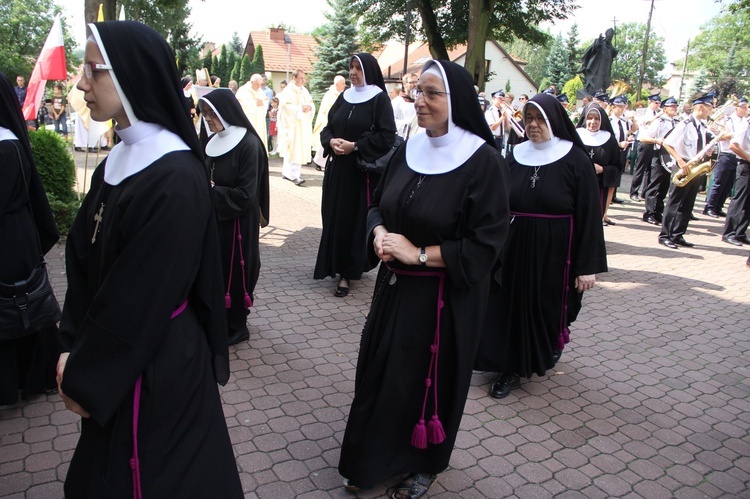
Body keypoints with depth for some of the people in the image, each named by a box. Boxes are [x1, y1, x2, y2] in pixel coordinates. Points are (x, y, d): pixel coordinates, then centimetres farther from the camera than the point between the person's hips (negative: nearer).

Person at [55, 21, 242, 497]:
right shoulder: (117, 162, 3)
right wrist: (74, 350, -1)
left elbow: (140, 297, -22)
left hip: (157, 364, -8)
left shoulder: (177, 178, -24)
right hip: (114, 359, 8)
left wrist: (86, 376, -11)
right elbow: (84, 262, 6)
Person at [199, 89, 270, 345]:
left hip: (237, 221, -7)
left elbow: (246, 195, -18)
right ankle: (217, 320, 29)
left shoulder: (248, 144, -16)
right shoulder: (214, 141, 6)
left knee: (234, 269, 4)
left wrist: (211, 191, -15)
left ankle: (237, 326, 21)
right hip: (214, 218, 7)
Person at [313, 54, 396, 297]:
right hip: (337, 168, 6)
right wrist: (331, 141, -9)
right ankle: (335, 263, 22)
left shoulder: (380, 99, -5)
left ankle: (348, 272, 6)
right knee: (334, 216, 7)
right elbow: (327, 127, 14)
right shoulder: (344, 97, 12)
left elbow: (387, 137, -13)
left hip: (362, 170, -5)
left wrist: (354, 146, -16)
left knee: (354, 219, -3)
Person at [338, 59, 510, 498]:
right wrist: (379, 234, -8)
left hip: (445, 299, -5)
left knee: (429, 381, 11)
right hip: (394, 287, 6)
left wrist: (419, 253, -20)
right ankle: (376, 459, 39)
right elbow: (378, 205, 13)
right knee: (381, 373, 15)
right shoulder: (408, 150, 3)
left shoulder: (483, 161, -16)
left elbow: (485, 246, -18)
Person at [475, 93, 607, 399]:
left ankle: (552, 346, 43)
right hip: (514, 248, 3)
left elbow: (589, 214, -9)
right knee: (512, 304, 5)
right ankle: (511, 367, 19)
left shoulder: (576, 161, -8)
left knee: (548, 306, 13)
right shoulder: (516, 156, 3)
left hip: (553, 253, -3)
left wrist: (588, 265, -12)